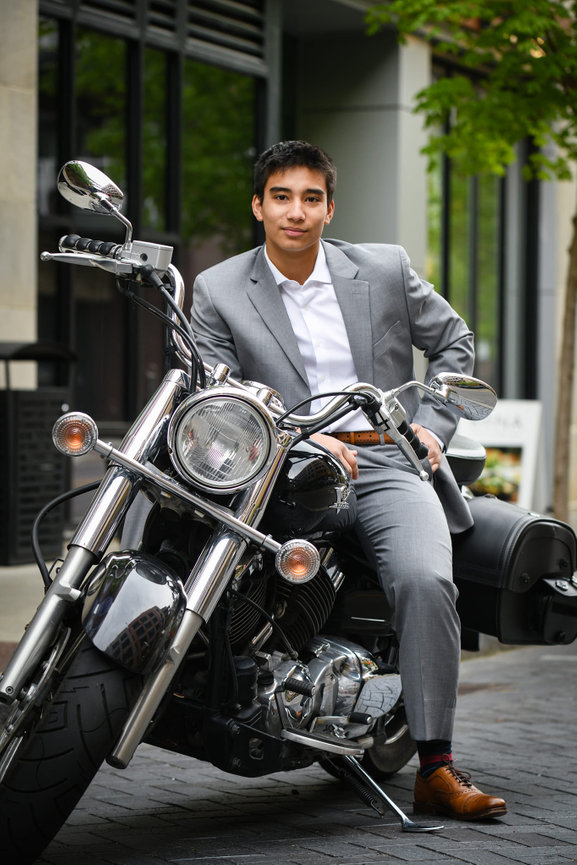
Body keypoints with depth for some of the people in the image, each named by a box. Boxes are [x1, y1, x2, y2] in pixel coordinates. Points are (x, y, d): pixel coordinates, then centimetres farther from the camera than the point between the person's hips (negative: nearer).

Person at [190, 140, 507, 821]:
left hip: (388, 462, 0)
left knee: (425, 580, -27)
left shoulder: (384, 268, 11)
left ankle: (436, 770, -22)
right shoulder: (219, 291, 8)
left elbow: (453, 341, 21)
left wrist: (431, 426, 7)